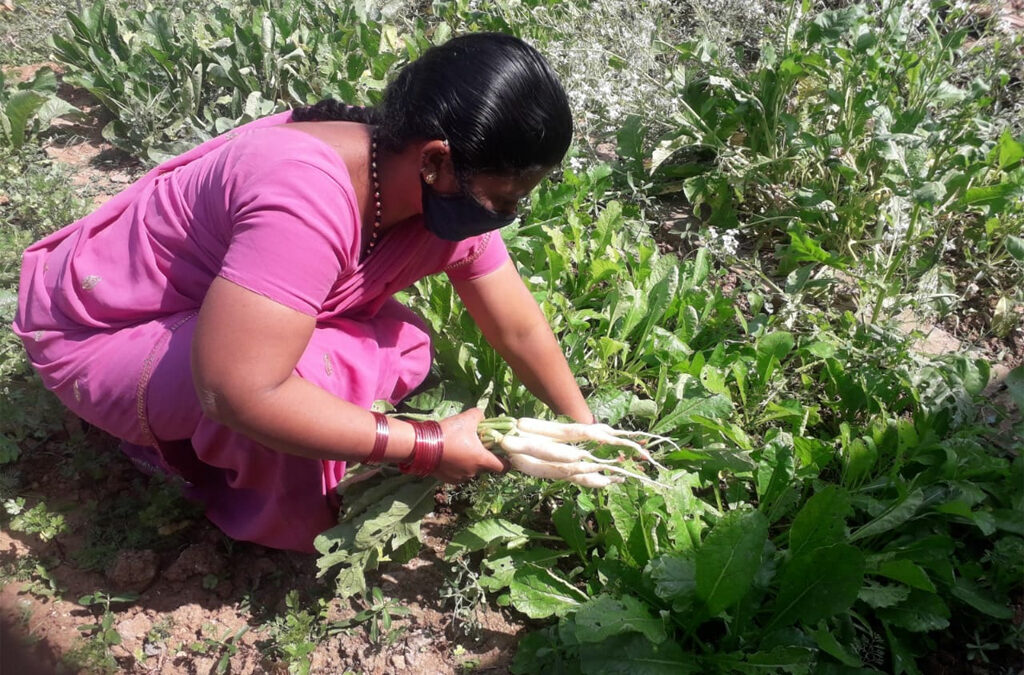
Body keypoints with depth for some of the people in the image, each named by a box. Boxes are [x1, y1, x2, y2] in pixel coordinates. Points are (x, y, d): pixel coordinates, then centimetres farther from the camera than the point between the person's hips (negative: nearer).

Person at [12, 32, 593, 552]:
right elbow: (235, 391, -41)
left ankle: (205, 436, 8)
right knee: (316, 370, -32)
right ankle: (280, 522, -1)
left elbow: (520, 329, -1)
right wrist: (429, 446, -33)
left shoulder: (453, 196, -13)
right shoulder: (309, 198, -39)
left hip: (203, 297, 8)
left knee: (404, 348, -4)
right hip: (96, 334, -7)